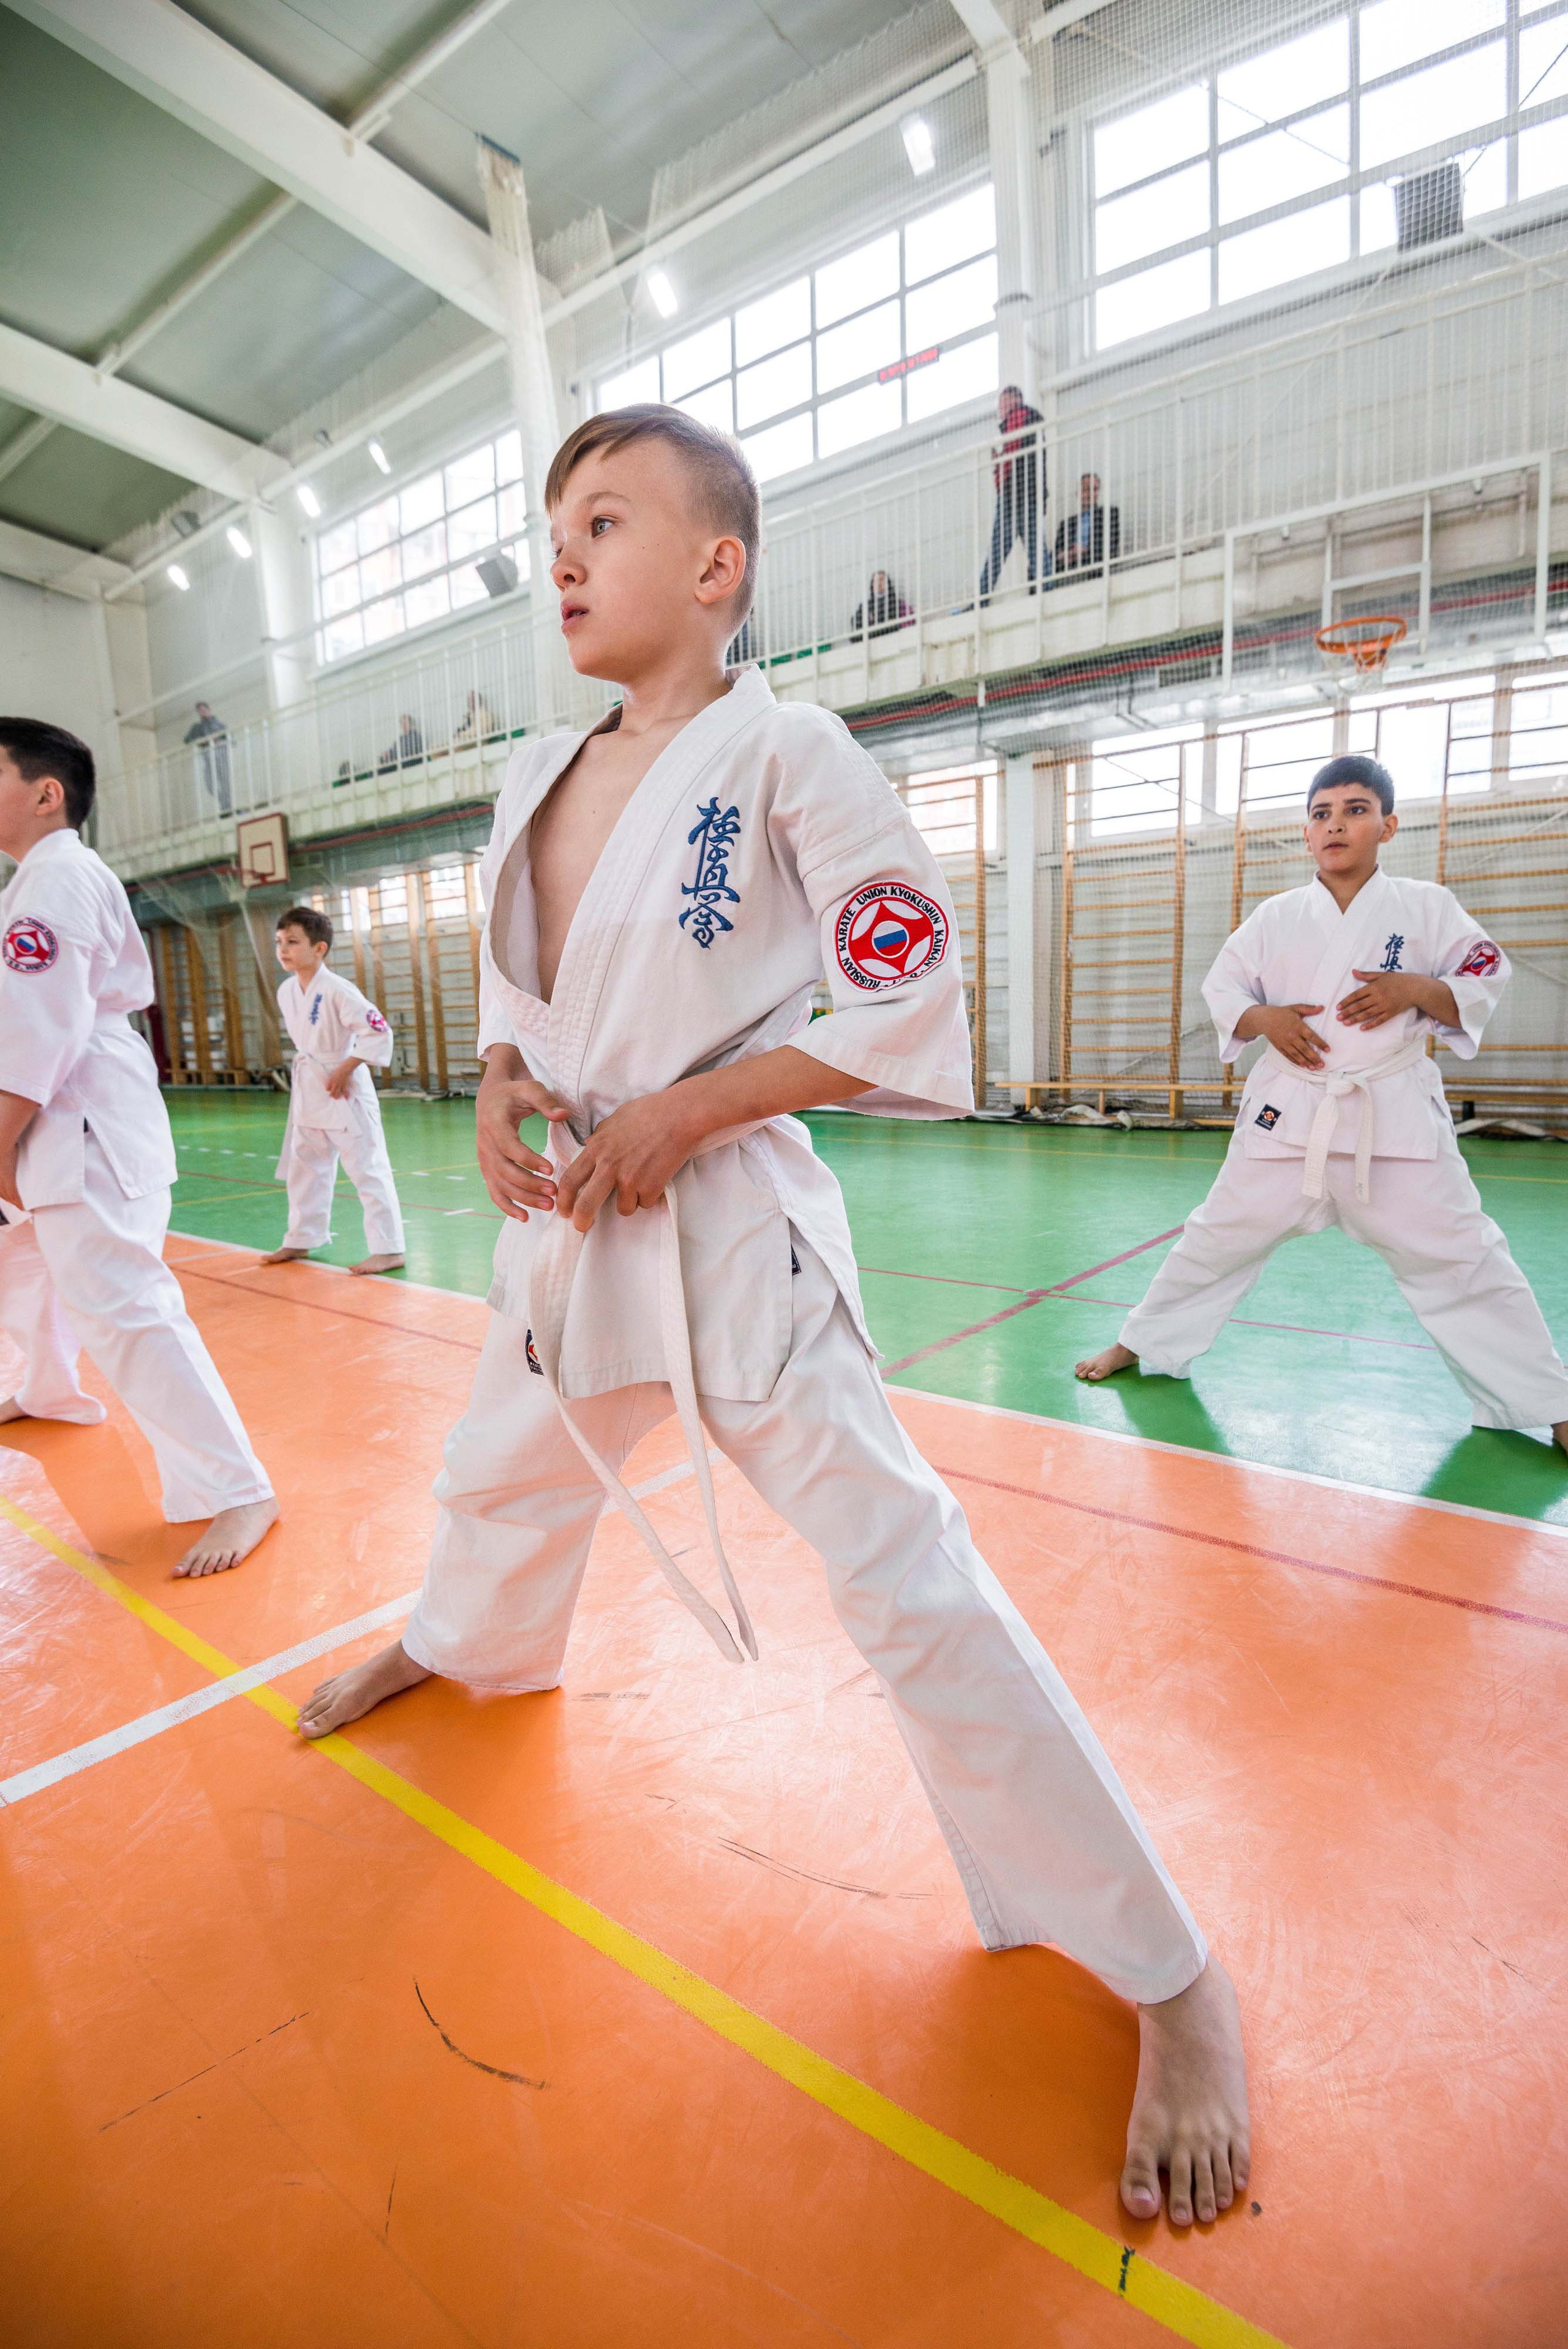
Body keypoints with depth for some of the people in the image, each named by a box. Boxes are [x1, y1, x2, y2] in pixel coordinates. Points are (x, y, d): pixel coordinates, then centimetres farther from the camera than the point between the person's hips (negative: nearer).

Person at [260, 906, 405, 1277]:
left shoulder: (337, 990, -18)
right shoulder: (286, 992, 6)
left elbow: (378, 1031, -21)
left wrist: (345, 1069, -19)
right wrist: (307, 1067, 13)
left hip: (344, 1091, -8)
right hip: (307, 1090, 9)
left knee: (368, 1169, -6)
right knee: (304, 1167, 18)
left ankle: (389, 1249, 0)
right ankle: (301, 1240, 33)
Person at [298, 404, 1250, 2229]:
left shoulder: (782, 751, -9)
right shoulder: (538, 777, 10)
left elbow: (910, 1007, -13)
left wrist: (683, 1115, -17)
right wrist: (495, 1106, -2)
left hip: (733, 1222, -7)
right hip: (567, 1215, 7)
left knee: (906, 1582, -10)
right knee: (503, 1477, 29)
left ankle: (1167, 1978, 11)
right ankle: (457, 1650, 66)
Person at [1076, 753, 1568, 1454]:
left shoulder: (1426, 907, 2)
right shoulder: (1277, 915, 4)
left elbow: (1484, 984, 5)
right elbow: (1222, 985, 8)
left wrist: (1418, 990, -16)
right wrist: (1262, 1017, -12)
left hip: (1395, 1114, -1)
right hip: (1288, 1110, 1)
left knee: (1461, 1257, 2)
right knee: (1220, 1236, 7)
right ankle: (1142, 1343, 25)